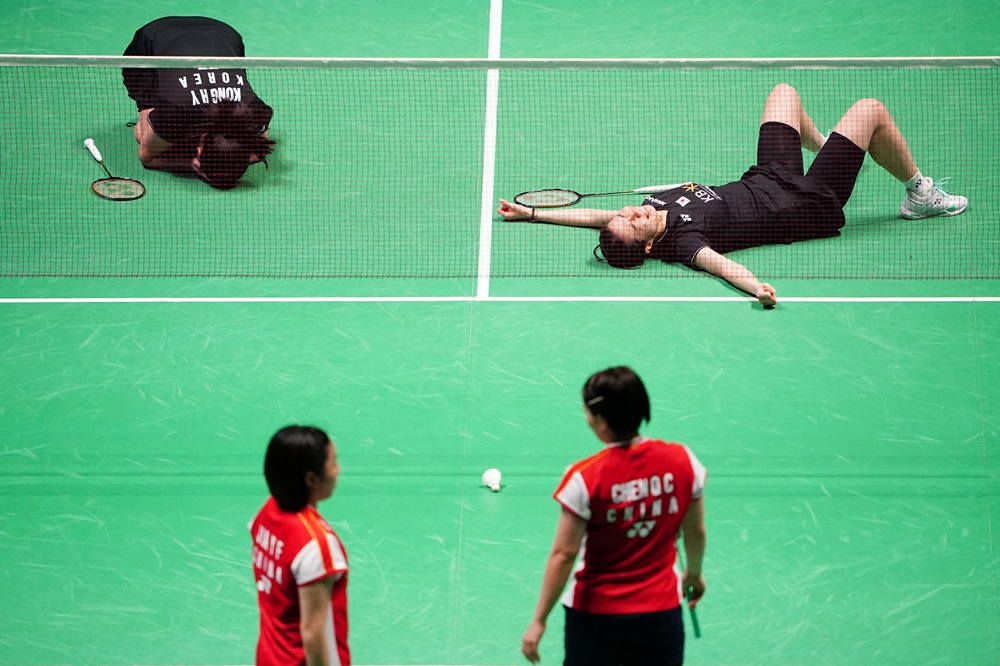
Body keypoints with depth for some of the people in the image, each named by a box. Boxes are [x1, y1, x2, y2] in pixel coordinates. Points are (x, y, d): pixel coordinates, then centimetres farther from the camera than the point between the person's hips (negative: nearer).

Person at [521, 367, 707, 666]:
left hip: (595, 617, -3)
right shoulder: (683, 461, -8)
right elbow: (696, 532, 5)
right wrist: (694, 573, 25)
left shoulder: (585, 477, -19)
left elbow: (563, 556, -16)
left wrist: (539, 621, -8)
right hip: (661, 611, 3)